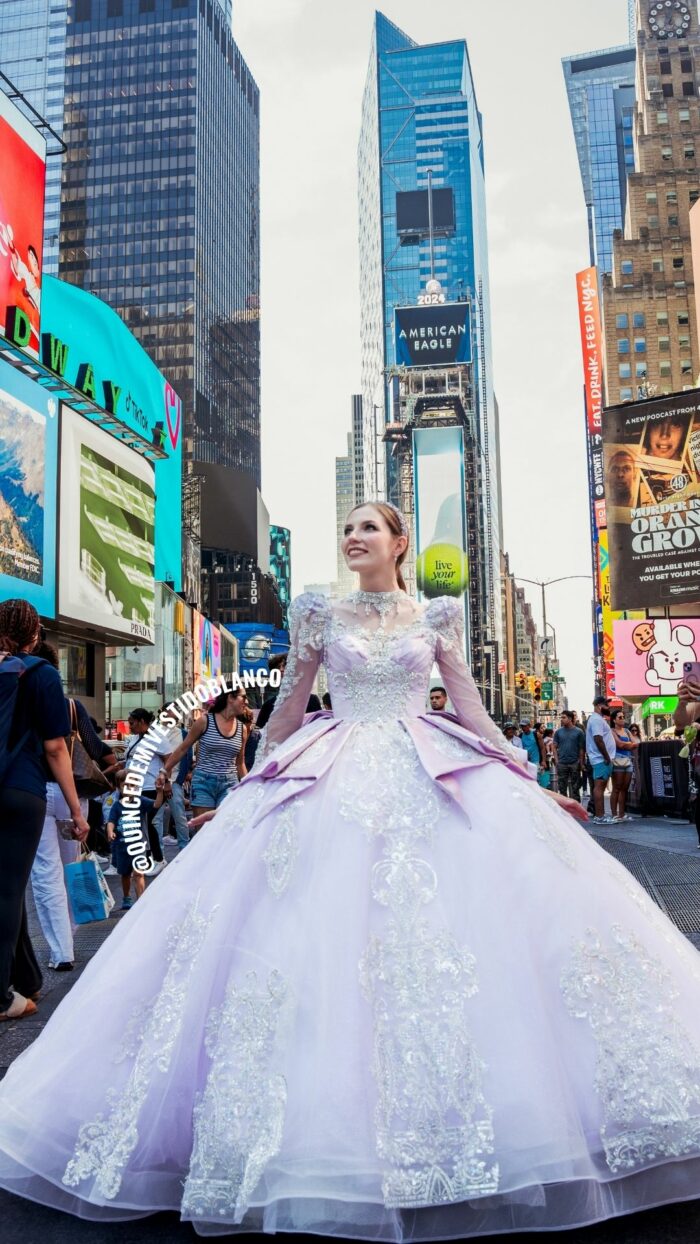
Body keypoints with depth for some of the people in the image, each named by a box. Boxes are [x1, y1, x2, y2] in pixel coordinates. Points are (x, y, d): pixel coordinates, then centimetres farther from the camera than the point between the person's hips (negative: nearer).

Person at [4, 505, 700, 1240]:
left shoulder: (436, 616, 8)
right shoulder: (321, 615, 8)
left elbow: (470, 707, 10)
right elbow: (289, 707, 11)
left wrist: (530, 781, 6)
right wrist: (247, 786, 11)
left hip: (434, 776, 0)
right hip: (332, 784, 0)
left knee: (444, 925, -10)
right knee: (322, 929, -8)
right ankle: (329, 1131, 6)